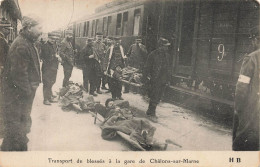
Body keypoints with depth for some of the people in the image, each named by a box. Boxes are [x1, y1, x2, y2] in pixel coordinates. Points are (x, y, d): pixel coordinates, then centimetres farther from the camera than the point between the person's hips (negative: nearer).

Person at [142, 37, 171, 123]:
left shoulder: (167, 55, 9)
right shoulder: (153, 55, -11)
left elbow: (168, 68, 18)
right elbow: (146, 68, -8)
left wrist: (168, 79, 16)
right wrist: (146, 80, -11)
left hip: (163, 81, 7)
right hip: (155, 80, -7)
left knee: (157, 98, 13)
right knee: (154, 98, -3)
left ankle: (150, 112, 27)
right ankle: (151, 114, 9)